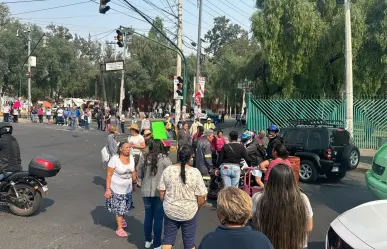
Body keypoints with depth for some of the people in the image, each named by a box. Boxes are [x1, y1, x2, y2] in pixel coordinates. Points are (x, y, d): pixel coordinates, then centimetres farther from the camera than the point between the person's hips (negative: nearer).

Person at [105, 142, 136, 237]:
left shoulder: (131, 158, -5)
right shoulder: (114, 159, -22)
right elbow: (109, 175, -18)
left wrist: (134, 183, 13)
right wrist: (108, 189, -19)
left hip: (128, 188, 5)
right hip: (117, 189, -5)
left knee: (125, 206, 21)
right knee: (119, 208, 5)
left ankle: (122, 219, 49)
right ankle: (119, 228, 20)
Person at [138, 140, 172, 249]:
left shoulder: (143, 158, -1)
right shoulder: (165, 159, -11)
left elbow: (139, 175, 9)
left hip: (146, 191, 3)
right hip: (160, 192, -3)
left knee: (148, 216, 18)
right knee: (158, 218, 8)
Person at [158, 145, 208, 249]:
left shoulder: (168, 170, -9)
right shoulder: (195, 172, -16)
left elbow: (162, 194, -3)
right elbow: (201, 198, -13)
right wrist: (195, 208, 7)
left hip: (170, 211, 2)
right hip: (189, 212, -1)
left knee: (168, 239, 18)